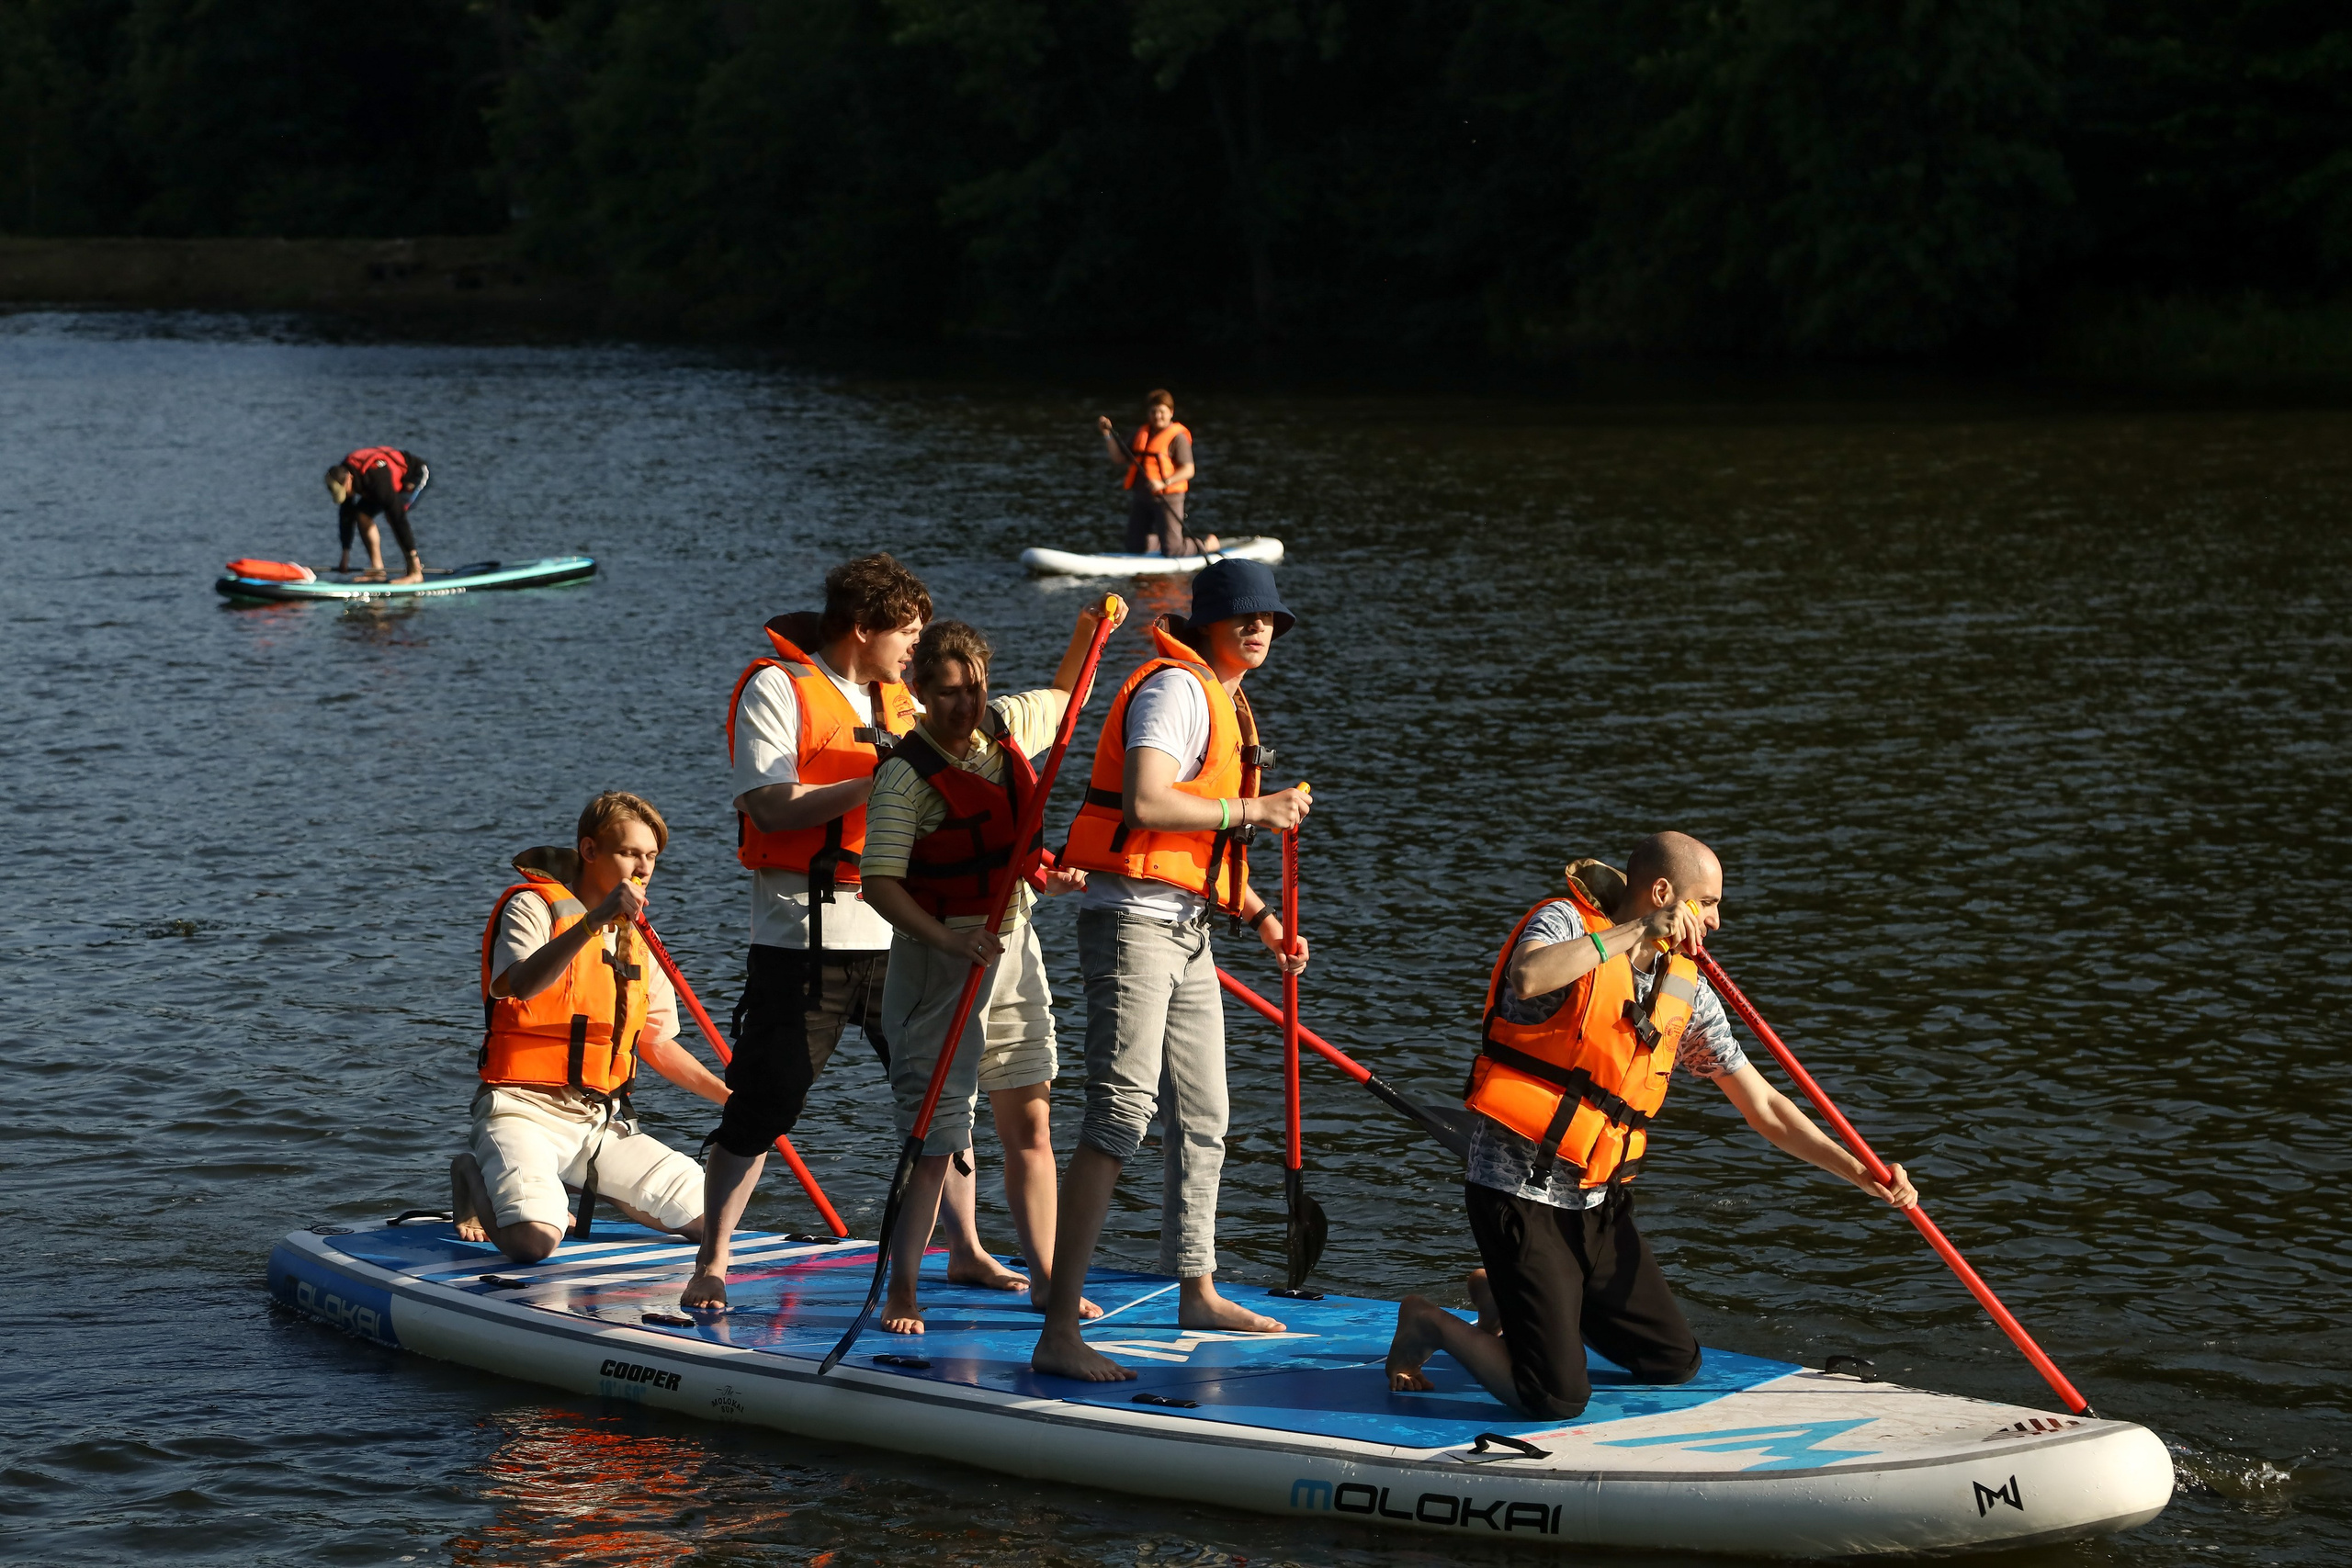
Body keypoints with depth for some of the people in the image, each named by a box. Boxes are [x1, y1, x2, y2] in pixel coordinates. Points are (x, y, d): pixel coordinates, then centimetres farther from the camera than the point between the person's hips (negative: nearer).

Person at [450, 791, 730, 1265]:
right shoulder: (533, 907, -7)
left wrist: (730, 1096, 9)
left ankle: (603, 1191, 18)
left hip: (601, 1122, 7)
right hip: (525, 1110, -6)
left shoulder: (635, 941, 16)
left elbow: (658, 1045, 21)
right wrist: (596, 920, -38)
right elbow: (520, 985, -28)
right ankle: (478, 1181, 4)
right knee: (535, 1241, -31)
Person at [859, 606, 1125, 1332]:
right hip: (940, 955, -7)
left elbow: (1063, 696, 27)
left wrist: (1086, 635, 10)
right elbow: (881, 883, -21)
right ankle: (901, 1291, 3)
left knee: (1029, 1122, 8)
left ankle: (1045, 1277, 15)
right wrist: (950, 942, -33)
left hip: (1014, 947, 7)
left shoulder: (1008, 726, 5)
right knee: (934, 1136, -7)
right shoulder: (906, 777, -16)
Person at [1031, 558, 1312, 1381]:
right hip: (1134, 920, -10)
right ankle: (1059, 1334, -25)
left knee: (1201, 1119, 19)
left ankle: (1197, 1293, 36)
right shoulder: (1175, 687, -12)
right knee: (1121, 1111, -19)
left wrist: (1261, 919, 17)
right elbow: (1145, 802, -27)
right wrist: (1251, 810, -17)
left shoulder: (1226, 703, 20)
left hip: (1187, 930, 10)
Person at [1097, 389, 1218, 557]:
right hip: (1140, 498, 7)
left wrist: (1163, 483, -27)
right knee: (1136, 549, 9)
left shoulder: (1177, 437, -9)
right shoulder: (1140, 434, 12)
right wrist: (1108, 435, 2)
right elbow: (1120, 459, 12)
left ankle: (1206, 545, 20)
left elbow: (1188, 471, -15)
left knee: (1172, 550, -7)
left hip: (1168, 497, -7)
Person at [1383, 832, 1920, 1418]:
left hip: (1596, 1204, 7)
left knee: (1675, 1364, 13)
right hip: (1519, 1192, -7)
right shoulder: (1565, 923, -10)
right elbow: (1529, 978, -36)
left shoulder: (1685, 991, 7)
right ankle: (1432, 1325, 11)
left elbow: (1764, 1107, 10)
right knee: (1558, 1400, -14)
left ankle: (1509, 1300, 25)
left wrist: (1860, 1172, 0)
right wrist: (1636, 931, -30)